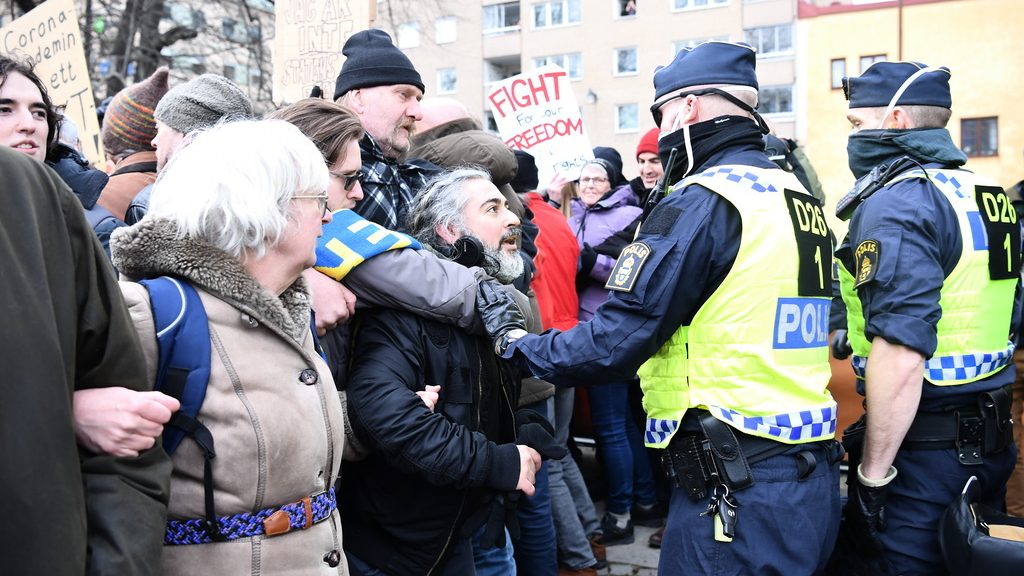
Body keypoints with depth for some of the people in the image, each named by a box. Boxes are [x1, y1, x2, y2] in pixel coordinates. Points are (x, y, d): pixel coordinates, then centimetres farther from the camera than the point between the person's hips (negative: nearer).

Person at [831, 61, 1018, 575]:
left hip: (924, 452, -9)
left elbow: (900, 354, -25)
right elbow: (979, 320, 16)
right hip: (992, 439, 9)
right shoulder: (983, 194, 11)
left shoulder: (896, 201, -17)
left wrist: (873, 473, -19)